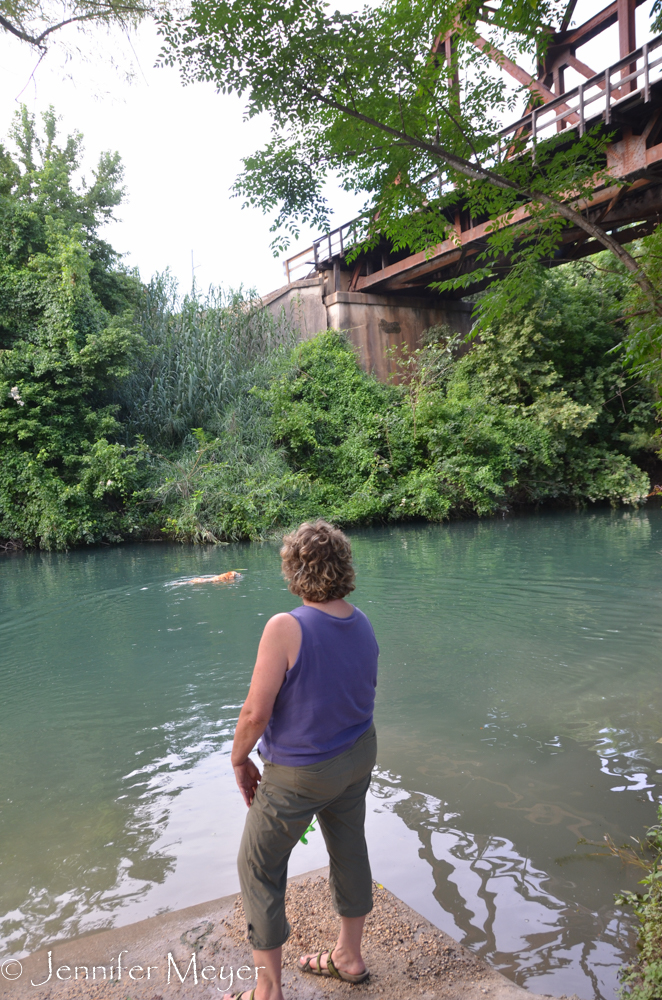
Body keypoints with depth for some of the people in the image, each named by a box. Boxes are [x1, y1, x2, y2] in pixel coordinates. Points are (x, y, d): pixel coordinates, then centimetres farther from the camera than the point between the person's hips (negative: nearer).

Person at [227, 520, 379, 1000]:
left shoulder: (286, 628, -28)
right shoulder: (363, 625, -5)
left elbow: (257, 712, -25)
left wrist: (240, 761, -8)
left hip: (299, 773, -7)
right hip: (358, 757, 7)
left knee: (260, 869, 14)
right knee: (349, 850, 23)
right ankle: (349, 956, 45)